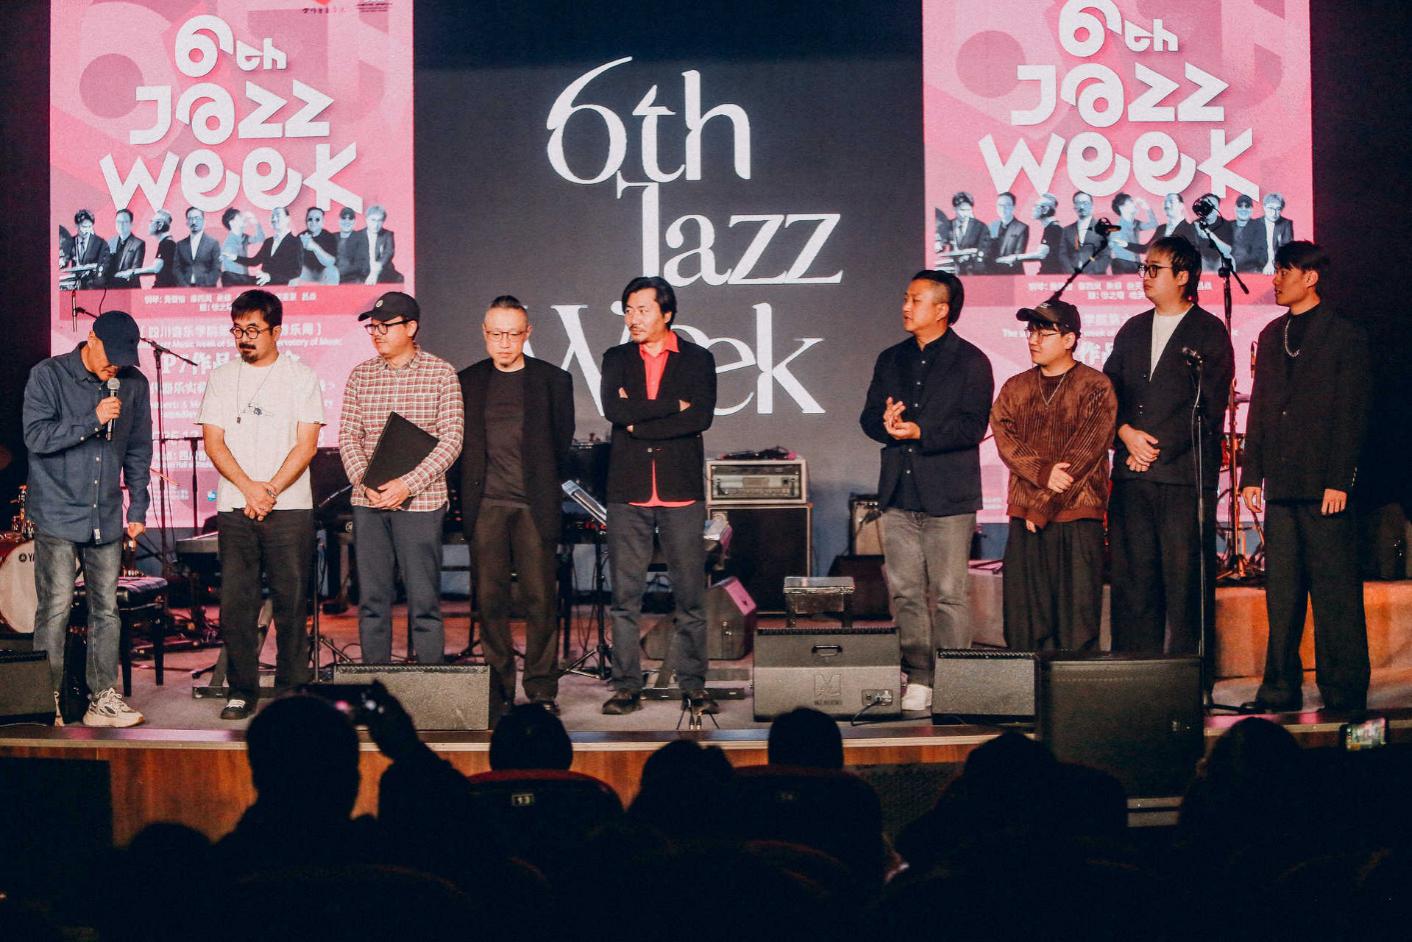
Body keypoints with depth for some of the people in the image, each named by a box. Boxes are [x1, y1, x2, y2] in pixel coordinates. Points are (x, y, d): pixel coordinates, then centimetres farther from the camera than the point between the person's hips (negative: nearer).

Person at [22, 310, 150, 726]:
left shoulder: (134, 384, 7)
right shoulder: (48, 376, -3)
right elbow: (36, 437, -11)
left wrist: (138, 508, 11)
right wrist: (93, 421, -18)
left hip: (107, 517, 4)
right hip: (57, 515, -4)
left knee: (106, 610, 4)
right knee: (55, 609, -6)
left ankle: (103, 699, 11)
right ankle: (46, 702, 2)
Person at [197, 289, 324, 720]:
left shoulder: (301, 377, 4)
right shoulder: (222, 378, 10)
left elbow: (306, 445, -2)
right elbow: (213, 441, 4)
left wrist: (271, 489, -12)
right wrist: (249, 488, -10)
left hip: (290, 507, -2)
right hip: (234, 507, 2)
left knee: (291, 600, -1)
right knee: (235, 602, 0)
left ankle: (292, 689, 8)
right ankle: (242, 690, 8)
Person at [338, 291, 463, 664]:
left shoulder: (440, 373, -1)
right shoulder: (360, 375, 10)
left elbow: (451, 438, -6)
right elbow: (348, 437, 8)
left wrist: (408, 485, -15)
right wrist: (364, 483, -9)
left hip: (420, 502, -3)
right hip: (368, 504, 4)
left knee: (424, 601, -3)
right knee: (372, 599, 7)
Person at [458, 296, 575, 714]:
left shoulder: (553, 381, 5)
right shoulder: (467, 382, 11)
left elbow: (563, 445, 10)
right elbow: (459, 444, 15)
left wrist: (547, 491, 8)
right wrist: (468, 498, 8)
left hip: (534, 506, -2)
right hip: (485, 506, 2)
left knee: (539, 598, -4)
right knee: (490, 598, 2)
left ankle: (542, 690, 3)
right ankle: (498, 690, 9)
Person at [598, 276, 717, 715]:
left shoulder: (697, 359, 7)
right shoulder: (616, 359, 13)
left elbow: (701, 417, -9)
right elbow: (613, 408, -6)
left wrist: (639, 423, -7)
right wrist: (672, 405, -8)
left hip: (681, 489, -1)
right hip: (627, 490, 2)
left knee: (690, 593, 0)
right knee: (625, 595, 1)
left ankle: (693, 686, 8)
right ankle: (627, 686, 8)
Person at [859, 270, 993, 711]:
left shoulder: (970, 361, -1)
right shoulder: (891, 360, 17)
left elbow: (973, 426, -11)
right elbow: (868, 417, 14)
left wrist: (920, 432, -20)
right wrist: (885, 423, -9)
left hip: (948, 494, -5)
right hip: (899, 493, 6)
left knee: (948, 594, -3)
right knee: (905, 592, 6)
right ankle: (918, 679, 12)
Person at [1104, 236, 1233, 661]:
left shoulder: (1209, 332, 0)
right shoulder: (1132, 331, 18)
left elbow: (1208, 408, -7)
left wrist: (1157, 449, -10)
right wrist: (1125, 432, -5)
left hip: (1185, 474, -5)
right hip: (1132, 473, 5)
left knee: (1185, 576, -5)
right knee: (1132, 577, 5)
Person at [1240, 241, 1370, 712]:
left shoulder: (1344, 334, -1)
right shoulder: (1272, 336, 17)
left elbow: (1351, 413, -6)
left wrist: (1339, 480, -13)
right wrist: (1252, 473, 10)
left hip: (1324, 483, -6)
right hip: (1281, 485, 6)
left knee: (1335, 594, -3)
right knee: (1281, 591, 7)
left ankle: (1344, 692, 2)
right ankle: (1281, 688, 12)